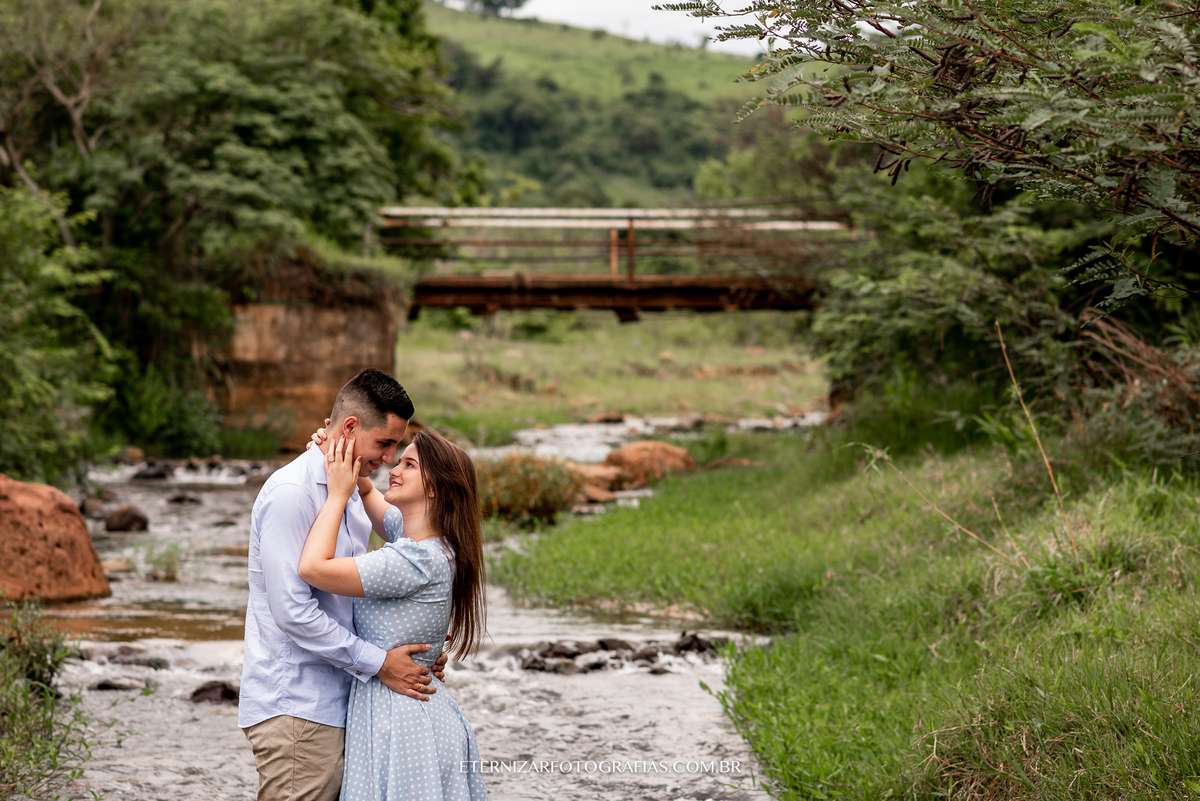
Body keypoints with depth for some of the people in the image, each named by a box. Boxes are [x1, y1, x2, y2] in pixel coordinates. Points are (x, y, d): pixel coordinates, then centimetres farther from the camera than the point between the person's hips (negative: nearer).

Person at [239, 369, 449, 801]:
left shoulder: (351, 493, 16)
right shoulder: (290, 493, -14)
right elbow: (292, 610, -19)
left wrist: (413, 647, 7)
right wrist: (378, 663, -15)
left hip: (337, 701, 9)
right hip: (294, 707, -9)